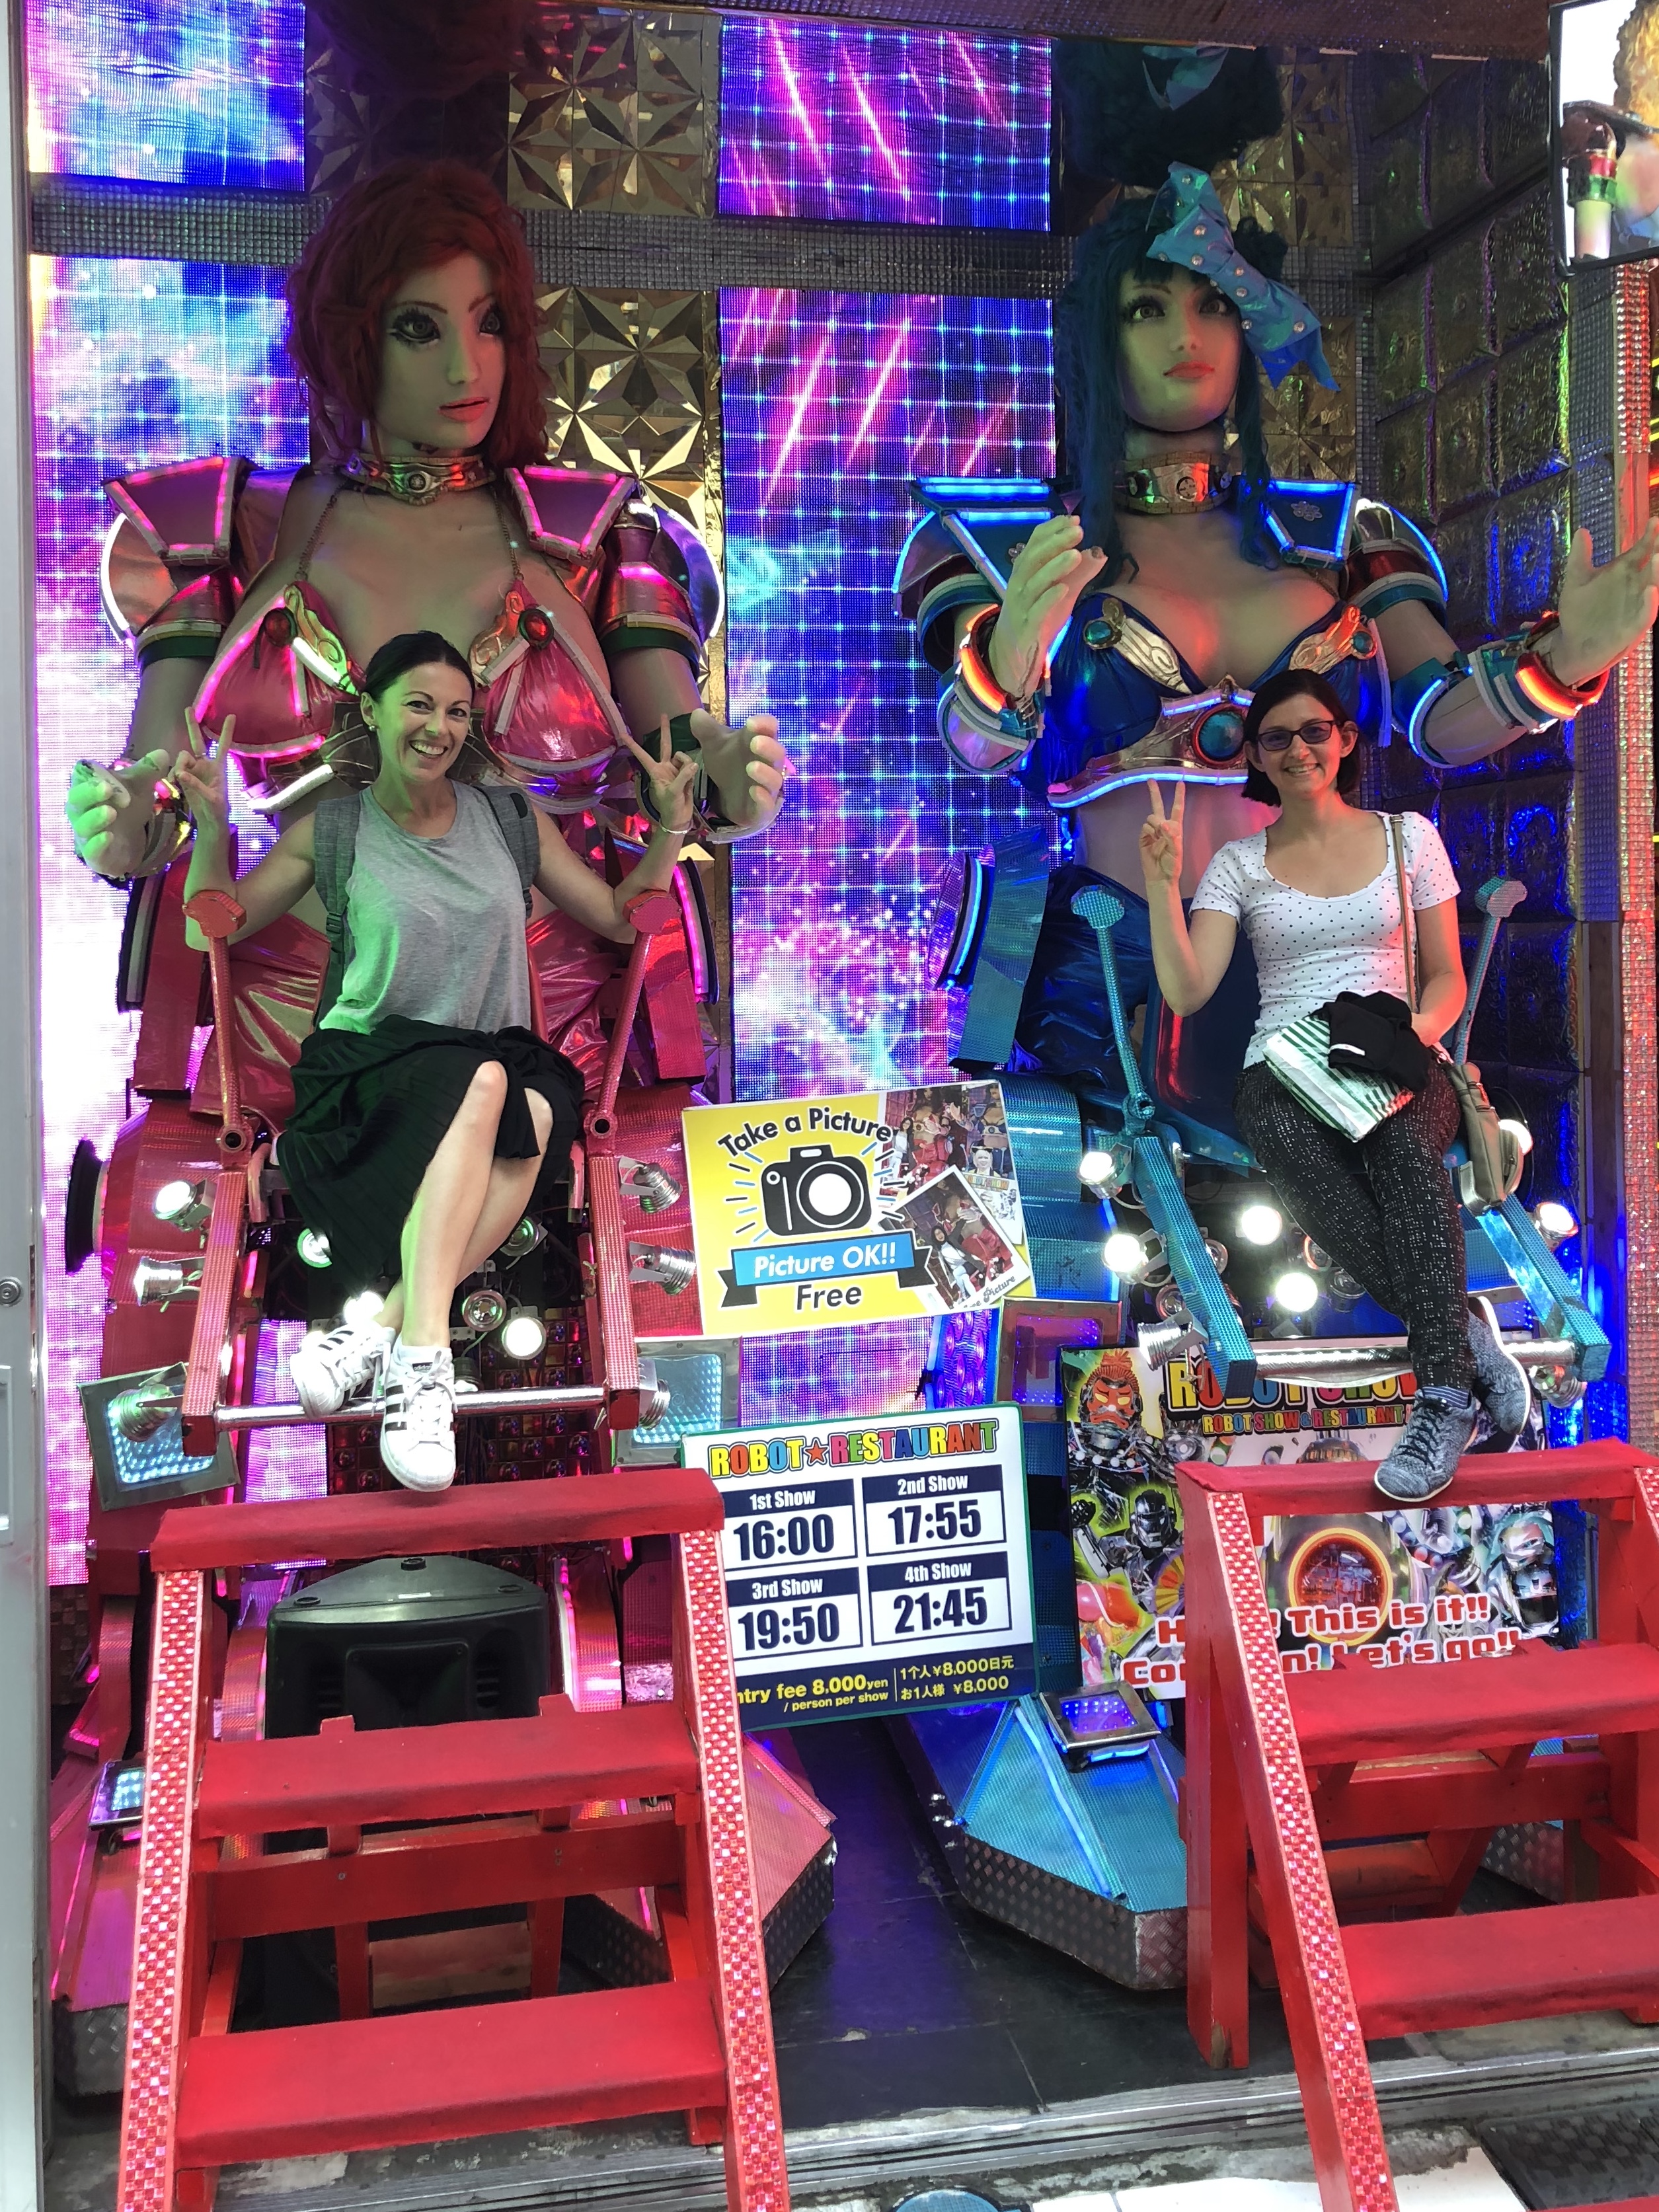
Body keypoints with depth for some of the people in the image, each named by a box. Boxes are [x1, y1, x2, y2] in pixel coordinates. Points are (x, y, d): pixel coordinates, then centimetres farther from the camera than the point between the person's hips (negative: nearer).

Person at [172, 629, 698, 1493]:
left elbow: (621, 918, 17)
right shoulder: (332, 830, 9)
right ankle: (422, 1357, -48)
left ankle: (380, 1327, -41)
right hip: (368, 1071, -2)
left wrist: (671, 824, 4)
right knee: (482, 1084, -38)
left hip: (501, 1059, 2)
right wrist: (212, 826, -5)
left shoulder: (509, 819, 14)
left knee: (538, 1113, -36)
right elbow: (211, 931, 10)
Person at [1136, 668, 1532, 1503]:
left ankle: (1444, 1394, -40)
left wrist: (1414, 1032, -10)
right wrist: (1162, 886, -13)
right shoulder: (1238, 863, 11)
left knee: (1401, 1146, -38)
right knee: (1297, 1150, -37)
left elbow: (1447, 978, 12)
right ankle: (1467, 1338, -32)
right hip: (1284, 1074, 0)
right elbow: (1186, 993, -2)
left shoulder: (1408, 836, 12)